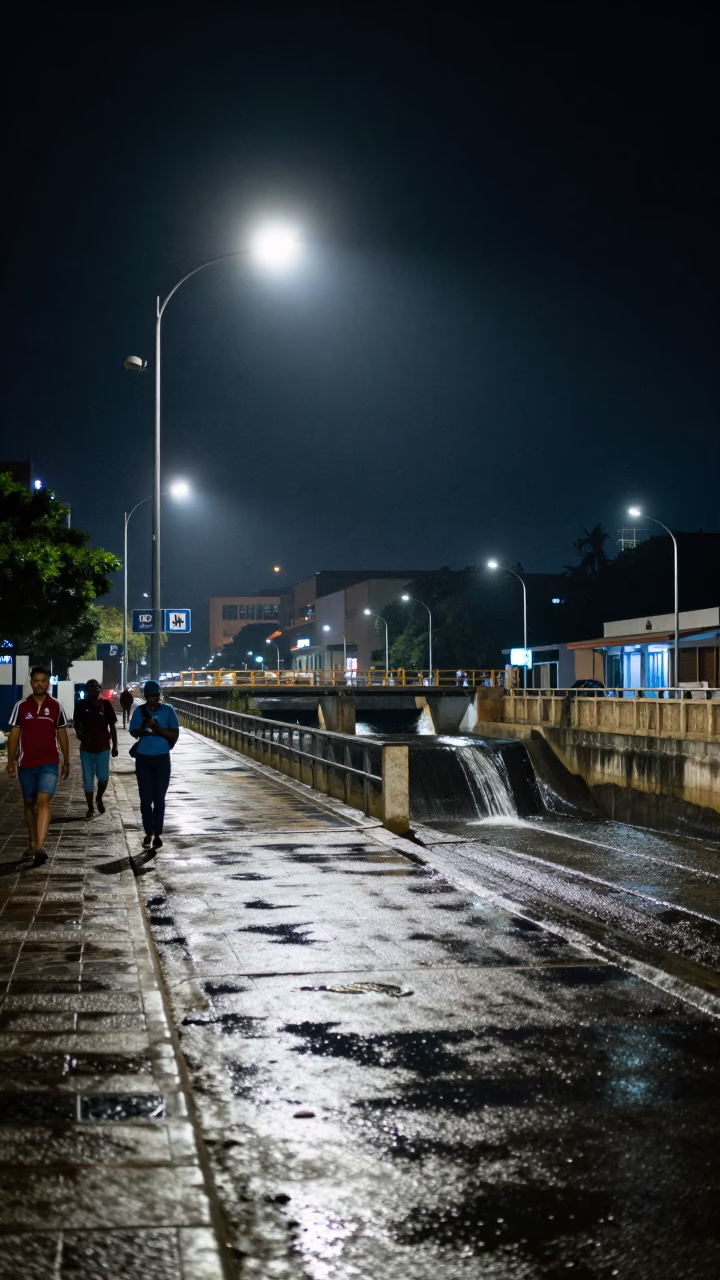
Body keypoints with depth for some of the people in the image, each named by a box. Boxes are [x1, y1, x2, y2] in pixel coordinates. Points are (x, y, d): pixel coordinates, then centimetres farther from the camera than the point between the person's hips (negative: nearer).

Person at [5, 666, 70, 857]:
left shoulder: (56, 706, 1)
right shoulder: (21, 706, 0)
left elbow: (62, 735, 8)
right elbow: (14, 735, 3)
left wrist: (66, 762, 9)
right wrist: (10, 761, -2)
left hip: (49, 763, -2)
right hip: (26, 764, 2)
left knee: (43, 801, -17)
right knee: (29, 803, 13)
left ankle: (39, 847, -26)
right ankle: (32, 843, 27)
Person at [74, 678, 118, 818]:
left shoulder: (106, 704, -2)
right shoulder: (81, 705, -2)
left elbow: (112, 726, 3)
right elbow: (76, 724, 9)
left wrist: (115, 745, 1)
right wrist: (79, 734, -13)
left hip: (103, 747, 0)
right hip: (86, 748, 0)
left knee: (103, 777, -4)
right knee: (88, 780, 4)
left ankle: (99, 798, 26)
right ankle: (90, 808, 16)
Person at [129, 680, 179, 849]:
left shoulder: (167, 710, -3)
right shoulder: (139, 710, 0)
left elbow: (175, 734, -4)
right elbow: (134, 732, 1)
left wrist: (158, 728, -19)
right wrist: (144, 728, -19)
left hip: (162, 758, -1)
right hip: (143, 758, 1)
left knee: (159, 798, 3)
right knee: (145, 798, 2)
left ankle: (158, 834, 11)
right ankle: (148, 833, 13)